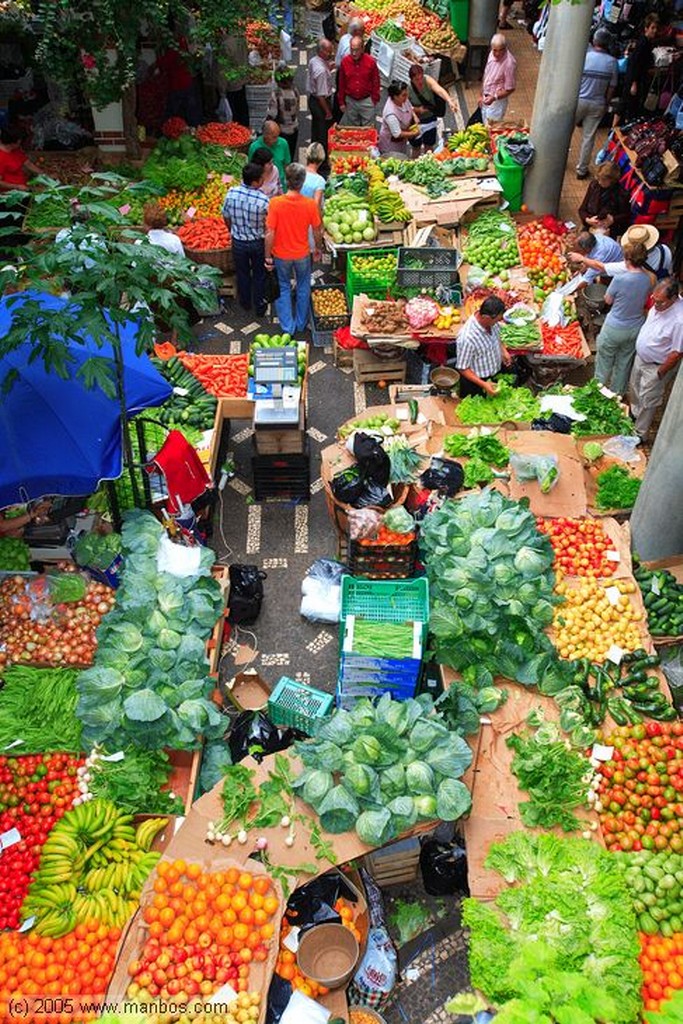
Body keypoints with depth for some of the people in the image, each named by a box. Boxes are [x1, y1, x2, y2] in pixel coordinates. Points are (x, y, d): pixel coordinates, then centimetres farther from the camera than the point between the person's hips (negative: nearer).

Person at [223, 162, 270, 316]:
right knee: (259, 275, 19)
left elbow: (226, 218, -1)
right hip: (258, 243, -2)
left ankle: (245, 303, 42)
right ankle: (260, 307, 31)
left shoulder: (231, 193, -16)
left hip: (238, 242, 3)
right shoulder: (263, 200, -27)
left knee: (242, 273, 23)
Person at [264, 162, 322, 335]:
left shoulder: (275, 203, -22)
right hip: (302, 254, 1)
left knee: (283, 289, 18)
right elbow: (316, 231, -6)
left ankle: (288, 327, 23)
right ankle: (301, 324, 36)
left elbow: (270, 233, -19)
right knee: (303, 288, 22)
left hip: (281, 255, -1)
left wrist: (268, 256, -6)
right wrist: (317, 249, 13)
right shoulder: (310, 204, -18)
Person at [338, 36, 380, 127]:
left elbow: (375, 82, -2)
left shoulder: (371, 62, -10)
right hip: (350, 101, 2)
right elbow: (341, 84, 4)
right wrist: (341, 102, 6)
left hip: (367, 101, -2)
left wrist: (375, 100, -2)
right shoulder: (345, 61, -5)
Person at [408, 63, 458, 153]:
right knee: (416, 147, 13)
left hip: (430, 118, 1)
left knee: (429, 146, 13)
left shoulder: (427, 80, -24)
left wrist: (449, 101, -60)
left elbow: (439, 90, -42)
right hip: (416, 120, -1)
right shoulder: (407, 88, -23)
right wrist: (416, 109, -29)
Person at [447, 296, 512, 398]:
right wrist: (483, 384, -31)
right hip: (475, 382, -7)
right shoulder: (467, 338, -38)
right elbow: (463, 368, -27)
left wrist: (503, 350, -6)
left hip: (495, 374, 7)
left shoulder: (492, 322, -17)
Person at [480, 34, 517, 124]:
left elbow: (510, 89, -21)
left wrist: (494, 98, -32)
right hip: (486, 98, 8)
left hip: (497, 101, -8)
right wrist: (481, 95, 14)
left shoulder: (509, 63, -26)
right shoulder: (492, 54, -3)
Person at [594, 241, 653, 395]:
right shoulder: (649, 279, -10)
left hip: (614, 329, -5)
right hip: (635, 329, 5)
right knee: (624, 363, 23)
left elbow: (608, 300, -11)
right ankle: (617, 393, 40)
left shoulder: (620, 279, -27)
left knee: (604, 361, 17)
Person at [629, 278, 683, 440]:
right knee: (635, 389, 28)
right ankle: (634, 414, 55)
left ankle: (639, 434, 28)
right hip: (640, 357, 8)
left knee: (647, 402, 9)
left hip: (655, 366, -7)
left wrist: (660, 373, -17)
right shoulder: (660, 303, -14)